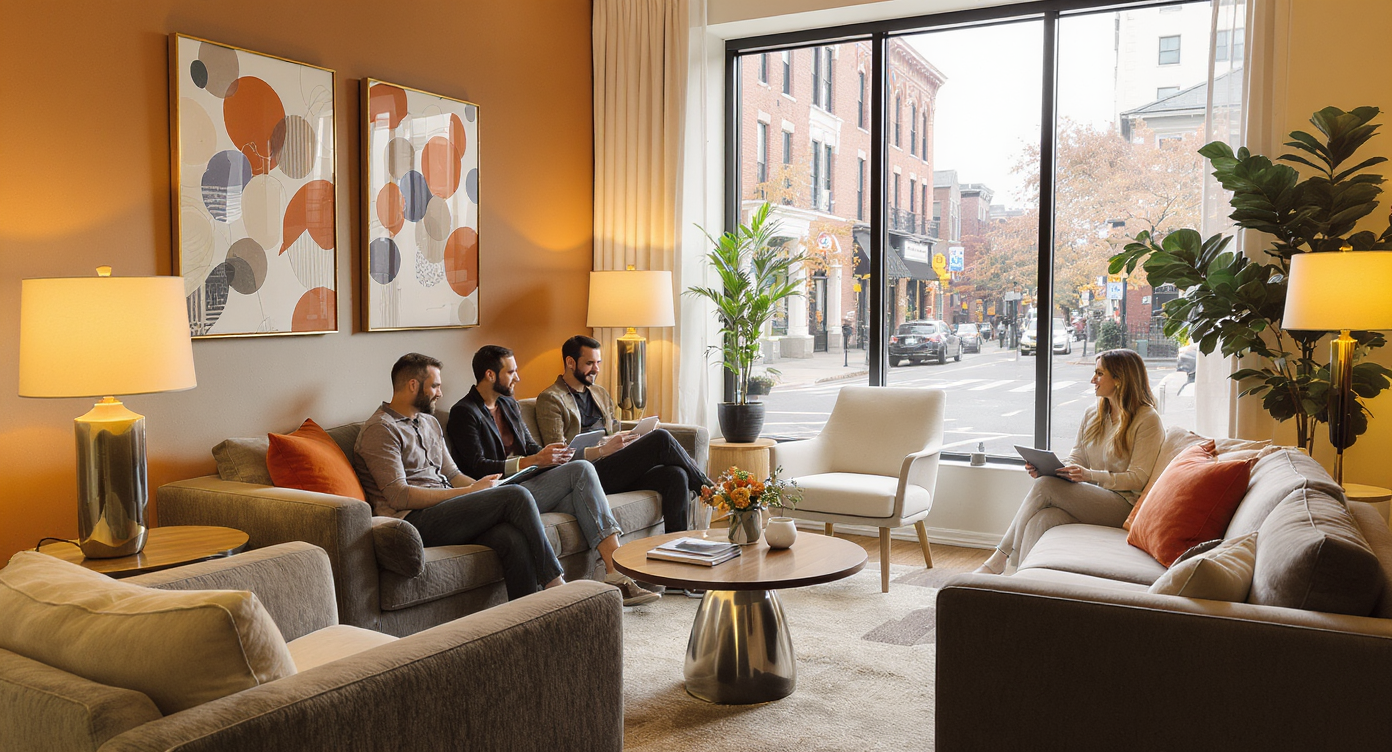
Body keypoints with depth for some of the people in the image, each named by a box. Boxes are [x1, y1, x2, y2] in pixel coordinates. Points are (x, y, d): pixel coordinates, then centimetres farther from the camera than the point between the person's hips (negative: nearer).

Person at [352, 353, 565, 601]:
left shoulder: (430, 423, 24)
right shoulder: (380, 429, -4)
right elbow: (399, 497, -14)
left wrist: (484, 488, 3)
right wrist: (470, 492, -13)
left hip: (445, 511, 7)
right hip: (413, 520, -7)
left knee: (513, 537, -26)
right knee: (516, 496, -22)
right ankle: (555, 583, -15)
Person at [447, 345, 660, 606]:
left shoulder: (509, 405, 22)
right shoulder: (464, 412, -4)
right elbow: (478, 467, -14)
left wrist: (550, 454, -5)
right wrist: (534, 461, -21)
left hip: (527, 484, 7)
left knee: (582, 499, -23)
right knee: (581, 469, -22)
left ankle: (617, 574, -30)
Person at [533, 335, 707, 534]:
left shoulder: (601, 393, 26)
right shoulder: (550, 399, 1)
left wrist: (637, 439, 6)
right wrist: (602, 450, -21)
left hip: (616, 470, 8)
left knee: (675, 475, -23)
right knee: (661, 439, -23)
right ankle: (706, 487, -6)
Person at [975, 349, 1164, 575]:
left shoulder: (1147, 420, -6)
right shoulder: (1092, 414, 15)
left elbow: (1137, 478, -10)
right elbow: (1076, 460, 14)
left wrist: (1089, 475, -24)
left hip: (1122, 504, -7)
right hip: (1090, 496, 7)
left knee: (1045, 486, -26)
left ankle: (1000, 560, -22)